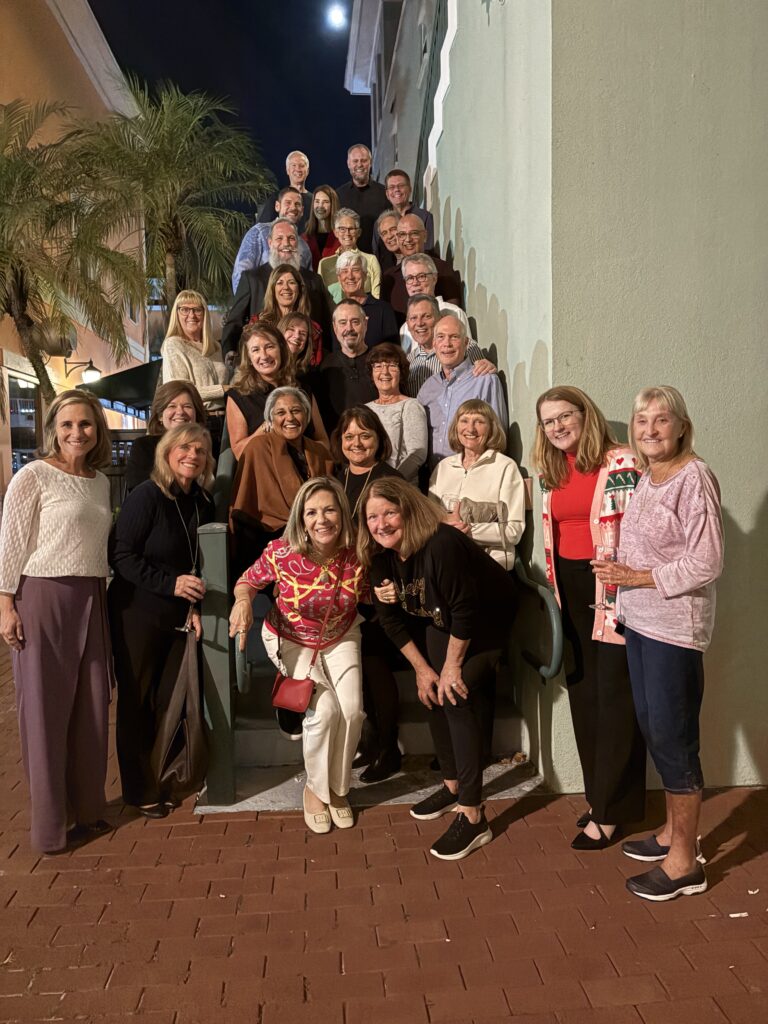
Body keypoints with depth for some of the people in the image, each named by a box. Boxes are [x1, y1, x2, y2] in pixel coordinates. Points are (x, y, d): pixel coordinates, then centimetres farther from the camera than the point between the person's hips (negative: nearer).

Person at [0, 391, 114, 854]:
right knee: (47, 710, 3)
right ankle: (50, 824, 17)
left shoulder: (101, 482, 11)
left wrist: (102, 592, 15)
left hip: (92, 601, 6)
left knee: (92, 707, 11)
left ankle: (89, 807, 27)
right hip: (44, 598, -6)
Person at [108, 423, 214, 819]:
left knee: (171, 701, 9)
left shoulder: (203, 504, 5)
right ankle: (140, 791, 20)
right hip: (138, 615, -5)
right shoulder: (146, 496, -13)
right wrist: (171, 583, -24)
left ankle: (163, 780, 27)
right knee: (137, 704, 5)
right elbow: (121, 556, -16)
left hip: (179, 619, 5)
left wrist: (195, 606, -2)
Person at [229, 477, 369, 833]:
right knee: (325, 709, -19)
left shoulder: (357, 554, -21)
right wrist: (243, 599, -30)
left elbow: (368, 598, -2)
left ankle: (338, 789, 14)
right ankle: (316, 789, 9)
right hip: (291, 641, -2)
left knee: (352, 709, -14)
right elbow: (248, 580, -8)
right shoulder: (282, 552, -27)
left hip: (340, 638, 2)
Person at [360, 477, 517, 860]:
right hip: (440, 622, 8)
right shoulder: (380, 556, -11)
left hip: (485, 623, -7)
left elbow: (466, 610, -29)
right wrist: (421, 668, -4)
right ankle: (452, 785, 29)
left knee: (457, 698, -16)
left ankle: (473, 817, -9)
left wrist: (453, 666, -19)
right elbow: (390, 618, -3)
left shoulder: (441, 545, -35)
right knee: (434, 695, 8)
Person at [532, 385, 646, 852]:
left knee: (614, 699, 1)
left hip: (611, 590, -7)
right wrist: (553, 587, 14)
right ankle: (600, 795, 28)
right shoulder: (551, 471, 11)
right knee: (583, 695, 13)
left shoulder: (621, 463, -11)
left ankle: (609, 812, 14)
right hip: (569, 589, 7)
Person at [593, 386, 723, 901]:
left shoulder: (694, 478, -14)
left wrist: (638, 578, -16)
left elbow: (706, 563, -19)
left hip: (675, 625, -8)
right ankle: (674, 831, 35)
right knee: (651, 728, 17)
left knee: (673, 738, 0)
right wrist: (617, 570, 1)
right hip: (639, 620, 8)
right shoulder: (646, 478, 11)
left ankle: (685, 862, 16)